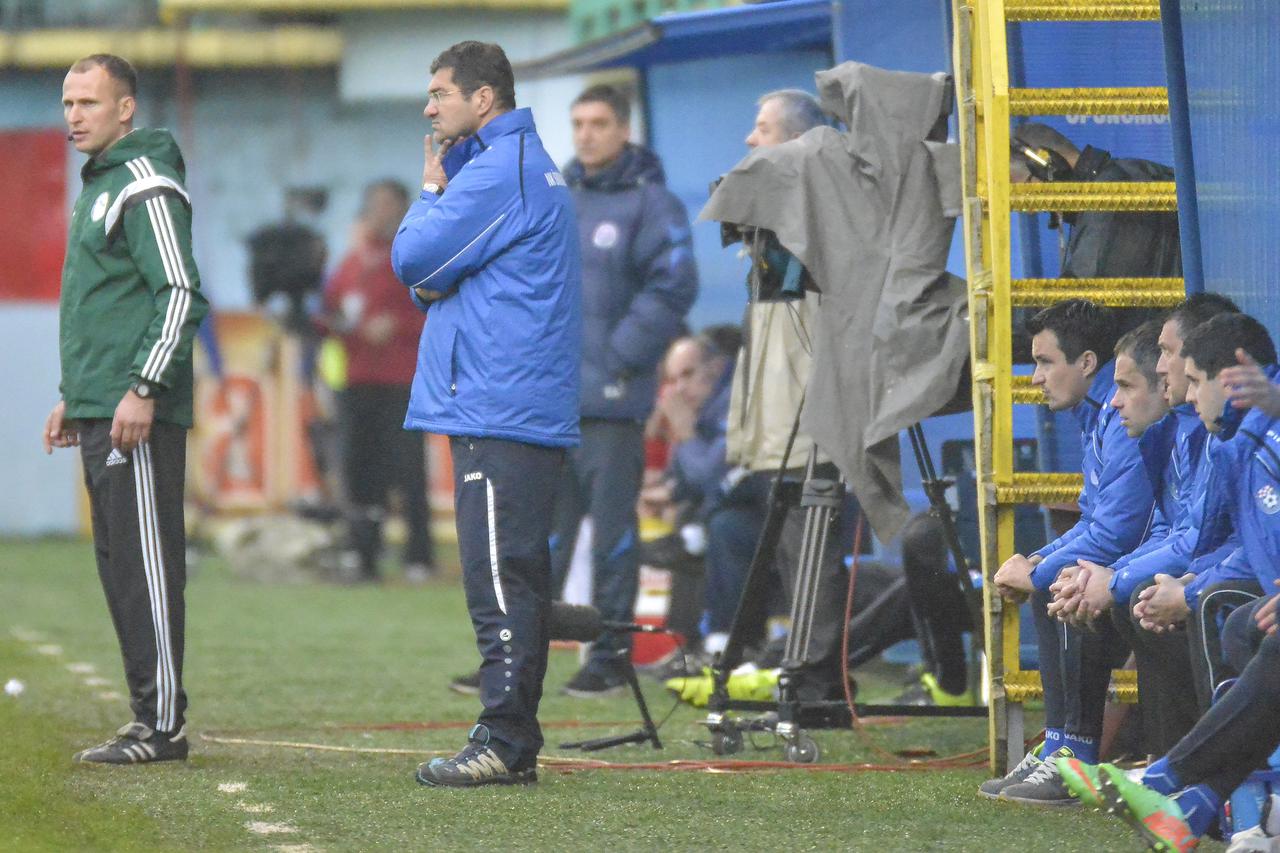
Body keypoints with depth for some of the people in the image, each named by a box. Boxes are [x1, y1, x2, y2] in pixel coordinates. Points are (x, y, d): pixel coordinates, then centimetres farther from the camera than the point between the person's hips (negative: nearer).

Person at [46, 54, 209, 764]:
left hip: (136, 415, -10)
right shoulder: (98, 186, 20)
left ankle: (162, 723, -8)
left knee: (146, 562, -9)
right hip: (98, 410, 10)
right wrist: (72, 397, 25)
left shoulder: (146, 188, -11)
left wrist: (143, 390, -23)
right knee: (119, 564, 11)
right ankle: (150, 716, 14)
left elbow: (182, 295, -19)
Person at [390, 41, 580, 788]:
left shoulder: (498, 172, -12)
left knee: (501, 578, -11)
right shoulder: (532, 165, 21)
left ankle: (505, 742, -13)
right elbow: (428, 272, 24)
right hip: (529, 410, 11)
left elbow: (412, 259, -12)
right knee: (515, 578, 11)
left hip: (499, 411, -11)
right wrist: (433, 284, 1)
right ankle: (515, 741, 13)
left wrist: (431, 191, 5)